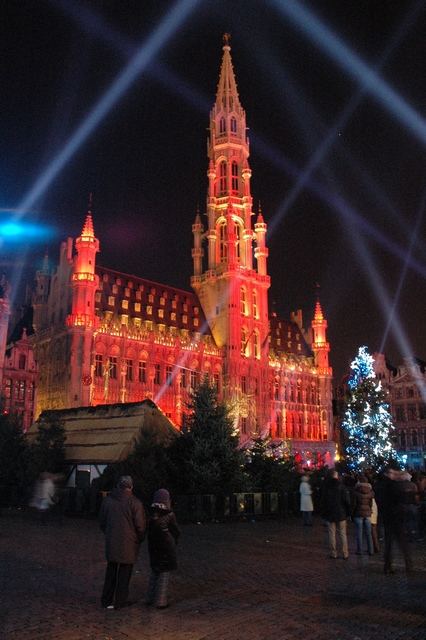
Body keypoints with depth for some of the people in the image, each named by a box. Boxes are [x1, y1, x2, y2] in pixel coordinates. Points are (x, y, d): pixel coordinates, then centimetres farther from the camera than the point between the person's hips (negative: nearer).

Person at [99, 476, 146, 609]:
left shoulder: (107, 500, 1)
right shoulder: (134, 503, -14)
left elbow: (102, 522, 9)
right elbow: (140, 525, -13)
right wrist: (139, 539, 5)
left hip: (111, 542, 4)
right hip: (128, 543, -4)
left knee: (111, 570, 17)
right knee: (124, 572, 9)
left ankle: (107, 600, 23)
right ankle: (120, 601, 16)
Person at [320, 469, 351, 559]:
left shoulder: (325, 487, -1)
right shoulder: (342, 487, -8)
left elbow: (322, 501, 5)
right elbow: (347, 501, -8)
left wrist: (323, 513, 12)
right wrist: (347, 512, 2)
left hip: (329, 514, 1)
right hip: (341, 514, -1)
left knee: (331, 534, 6)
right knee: (343, 534, 5)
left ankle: (333, 553, 8)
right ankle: (345, 554, 6)